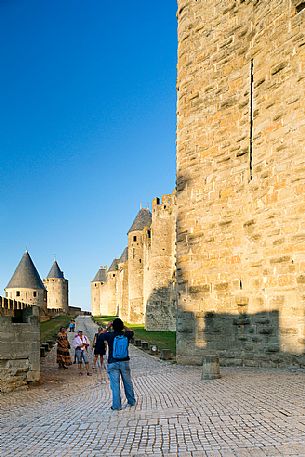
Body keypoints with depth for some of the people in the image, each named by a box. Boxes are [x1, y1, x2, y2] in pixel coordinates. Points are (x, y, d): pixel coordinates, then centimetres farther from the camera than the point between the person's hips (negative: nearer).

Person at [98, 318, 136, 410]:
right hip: (124, 362, 3)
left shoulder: (110, 335, -13)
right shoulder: (126, 335, -4)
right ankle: (131, 401, 28)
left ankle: (117, 405, 4)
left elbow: (99, 337, 4)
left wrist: (107, 328, 7)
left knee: (115, 384, 1)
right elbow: (131, 332, 20)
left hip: (113, 363, -3)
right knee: (128, 382, 16)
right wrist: (123, 326, 15)